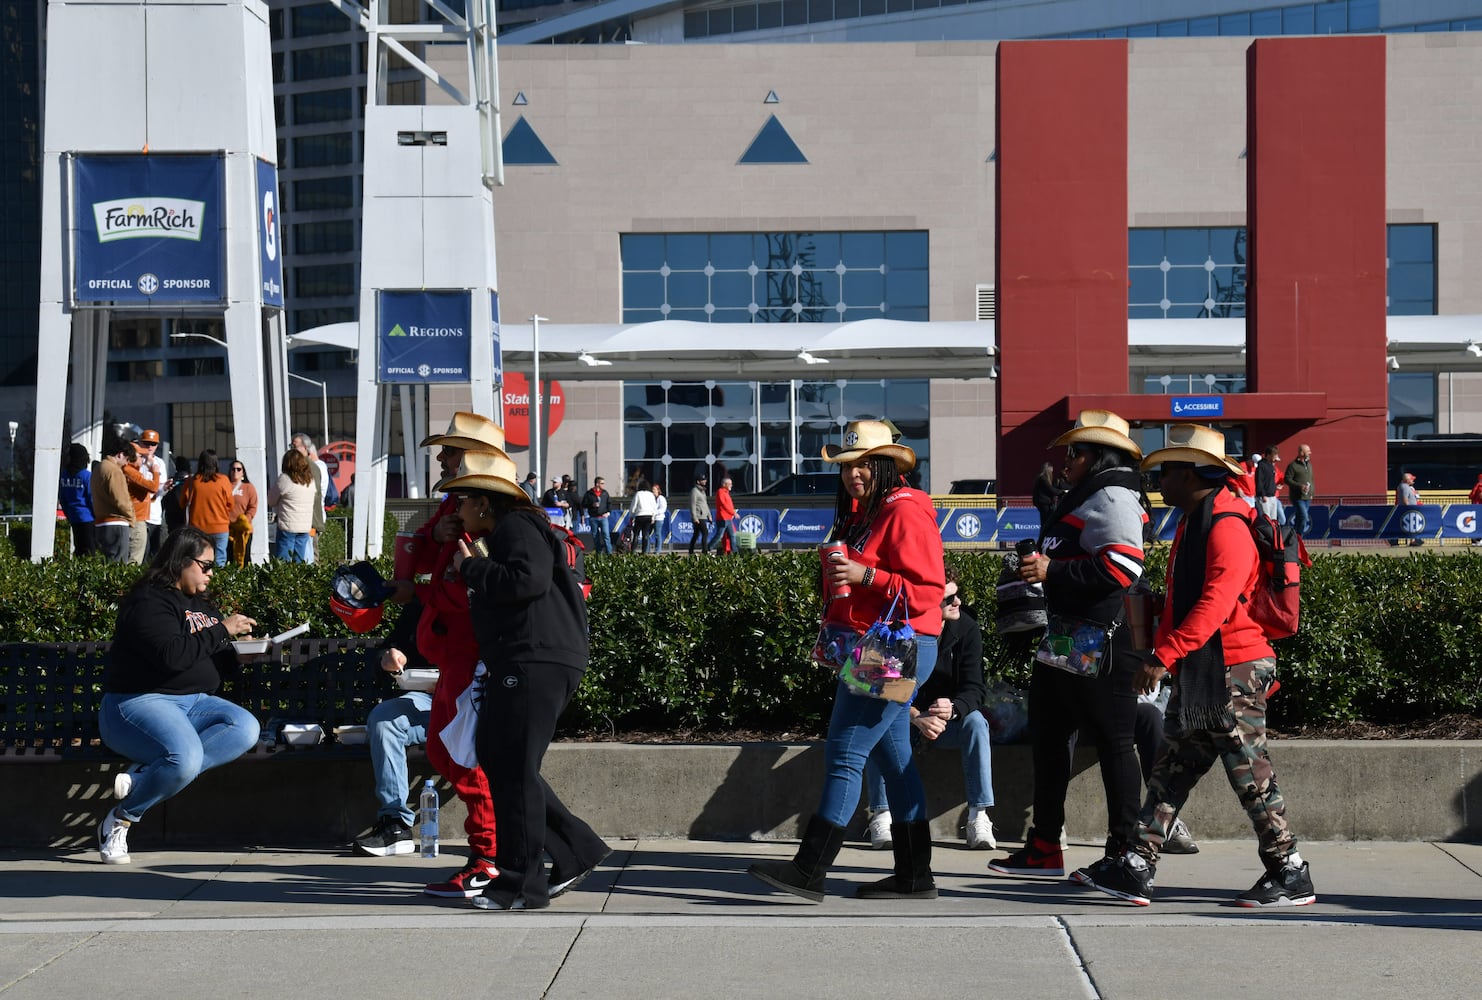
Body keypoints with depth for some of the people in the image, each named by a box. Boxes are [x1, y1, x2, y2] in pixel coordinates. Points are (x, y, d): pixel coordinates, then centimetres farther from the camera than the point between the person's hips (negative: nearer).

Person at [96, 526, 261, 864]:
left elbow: (213, 660, 27)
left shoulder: (199, 604, 18)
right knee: (186, 757, -36)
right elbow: (172, 655, -25)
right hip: (138, 703, -9)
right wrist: (222, 630, -17)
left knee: (246, 727, -20)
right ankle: (118, 821, -12)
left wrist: (238, 654, 4)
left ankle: (142, 777, -22)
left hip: (193, 702, 9)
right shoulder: (150, 602, -10)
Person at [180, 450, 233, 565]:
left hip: (198, 527, 1)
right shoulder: (223, 480, -7)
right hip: (219, 527, -1)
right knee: (219, 563, 1)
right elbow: (230, 504, 1)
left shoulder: (193, 481, -4)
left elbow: (184, 503, 7)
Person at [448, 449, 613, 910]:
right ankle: (575, 851, 12)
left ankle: (523, 885, -5)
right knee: (497, 762, 12)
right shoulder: (507, 532, 26)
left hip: (535, 662, -11)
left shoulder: (517, 526, -7)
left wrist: (470, 568, -11)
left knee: (515, 769, -9)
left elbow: (528, 579, -23)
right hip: (524, 664, 11)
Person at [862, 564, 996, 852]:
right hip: (904, 721, -1)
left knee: (975, 721, -31)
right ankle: (881, 817, -32)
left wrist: (953, 709, -38)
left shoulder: (966, 628, -9)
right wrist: (916, 718, -36)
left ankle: (979, 817, -32)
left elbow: (975, 689, -14)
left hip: (949, 720, 1)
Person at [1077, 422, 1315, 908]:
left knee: (1250, 775, -4)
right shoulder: (1191, 524, 18)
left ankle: (1290, 876, 5)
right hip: (1197, 674, 10)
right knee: (1171, 771, 7)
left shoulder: (1227, 526, -15)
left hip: (1234, 671, -10)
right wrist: (1162, 655, 18)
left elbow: (1215, 603, -25)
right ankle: (1135, 871, 7)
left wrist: (1164, 655, -28)